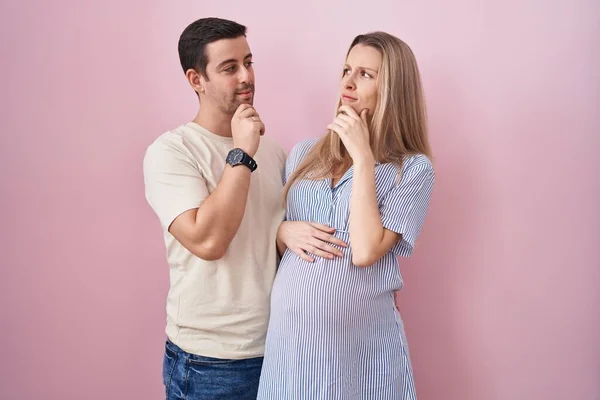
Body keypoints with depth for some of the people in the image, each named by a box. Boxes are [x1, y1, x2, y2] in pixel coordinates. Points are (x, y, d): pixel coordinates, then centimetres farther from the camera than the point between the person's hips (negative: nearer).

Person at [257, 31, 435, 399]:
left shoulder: (412, 168, -6)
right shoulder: (304, 153, 7)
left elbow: (365, 251, -18)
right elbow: (269, 231, 15)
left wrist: (363, 157, -15)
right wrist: (285, 232, -7)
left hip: (362, 344, -3)